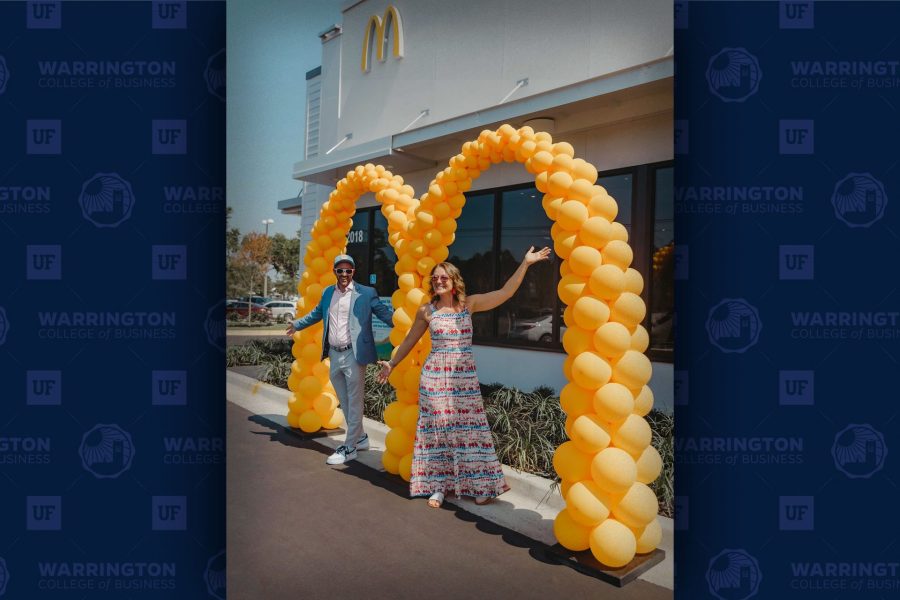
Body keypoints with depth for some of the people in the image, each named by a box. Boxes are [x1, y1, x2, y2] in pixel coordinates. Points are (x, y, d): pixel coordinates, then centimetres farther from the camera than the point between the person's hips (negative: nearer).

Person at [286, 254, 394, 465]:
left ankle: (349, 448, 9)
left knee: (354, 403, 0)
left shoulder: (366, 293, -5)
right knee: (345, 403, 17)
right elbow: (317, 313, 28)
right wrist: (297, 324, 38)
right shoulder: (327, 292, 12)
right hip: (334, 355, 6)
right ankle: (359, 437, 32)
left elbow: (384, 313, -5)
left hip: (353, 355, -6)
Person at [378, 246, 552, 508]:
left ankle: (480, 485, 15)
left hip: (465, 376, 0)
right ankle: (438, 486, 15)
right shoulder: (426, 311, 2)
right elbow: (410, 340, 15)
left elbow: (505, 292, -7)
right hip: (435, 376, 0)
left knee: (468, 427, 4)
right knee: (437, 428, 4)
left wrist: (525, 264, -14)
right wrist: (392, 363, 21)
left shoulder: (469, 304, 1)